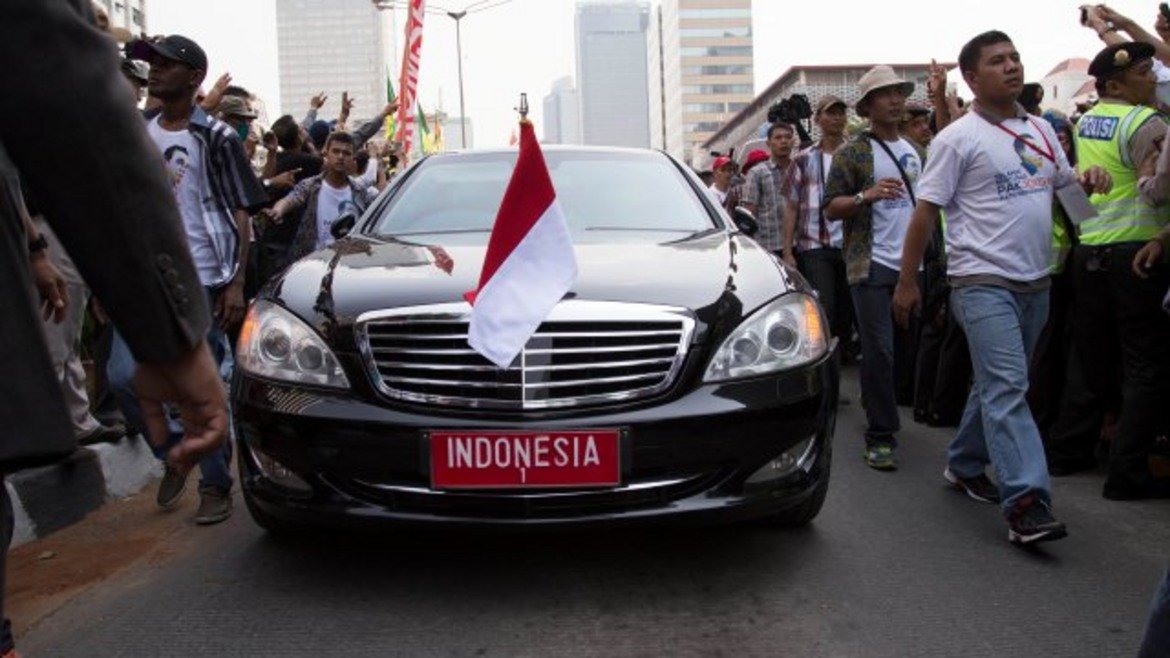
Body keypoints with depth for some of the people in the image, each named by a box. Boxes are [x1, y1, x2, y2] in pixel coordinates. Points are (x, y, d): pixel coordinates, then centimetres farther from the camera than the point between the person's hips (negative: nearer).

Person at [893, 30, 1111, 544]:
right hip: (983, 281, -7)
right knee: (1007, 388, -16)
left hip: (1035, 282, 7)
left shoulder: (1041, 130, 14)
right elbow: (926, 211, -8)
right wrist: (906, 282, -10)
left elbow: (1063, 179, 26)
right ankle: (1026, 504, -19)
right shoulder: (959, 138, -7)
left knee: (998, 384, 16)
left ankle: (964, 465, 33)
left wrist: (1090, 179, 1)